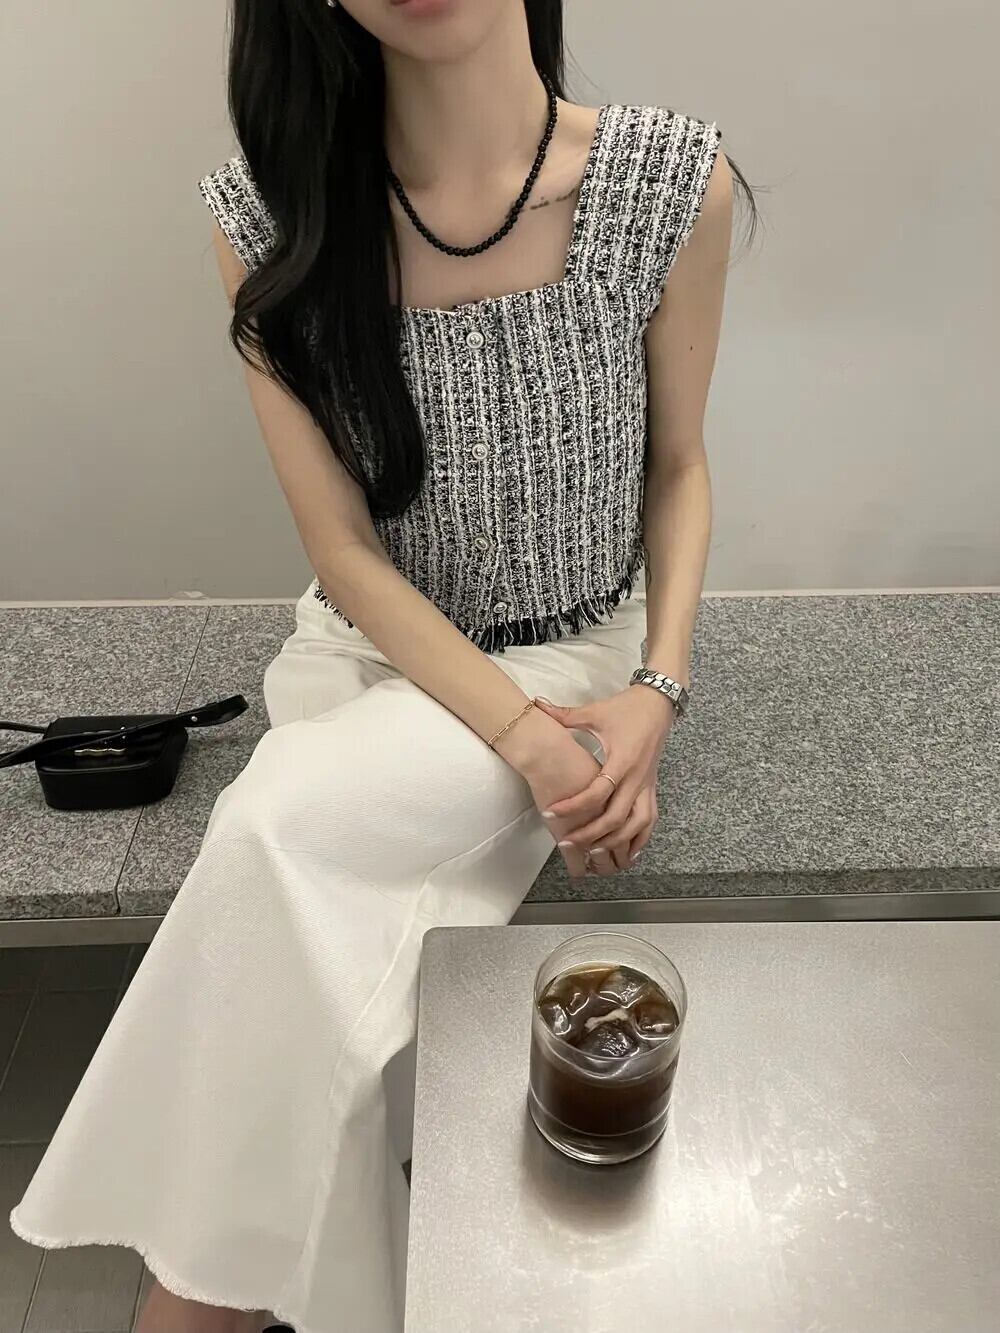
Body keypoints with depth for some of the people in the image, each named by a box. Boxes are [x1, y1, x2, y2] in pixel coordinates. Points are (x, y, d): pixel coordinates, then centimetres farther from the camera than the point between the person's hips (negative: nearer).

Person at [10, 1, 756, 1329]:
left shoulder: (673, 179, -12)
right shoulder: (270, 213, -11)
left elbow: (677, 467, 1)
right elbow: (345, 551, -10)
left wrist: (659, 694, -13)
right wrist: (528, 741, -20)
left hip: (577, 655, -1)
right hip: (373, 655, 2)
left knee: (278, 835, -26)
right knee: (313, 931, -24)